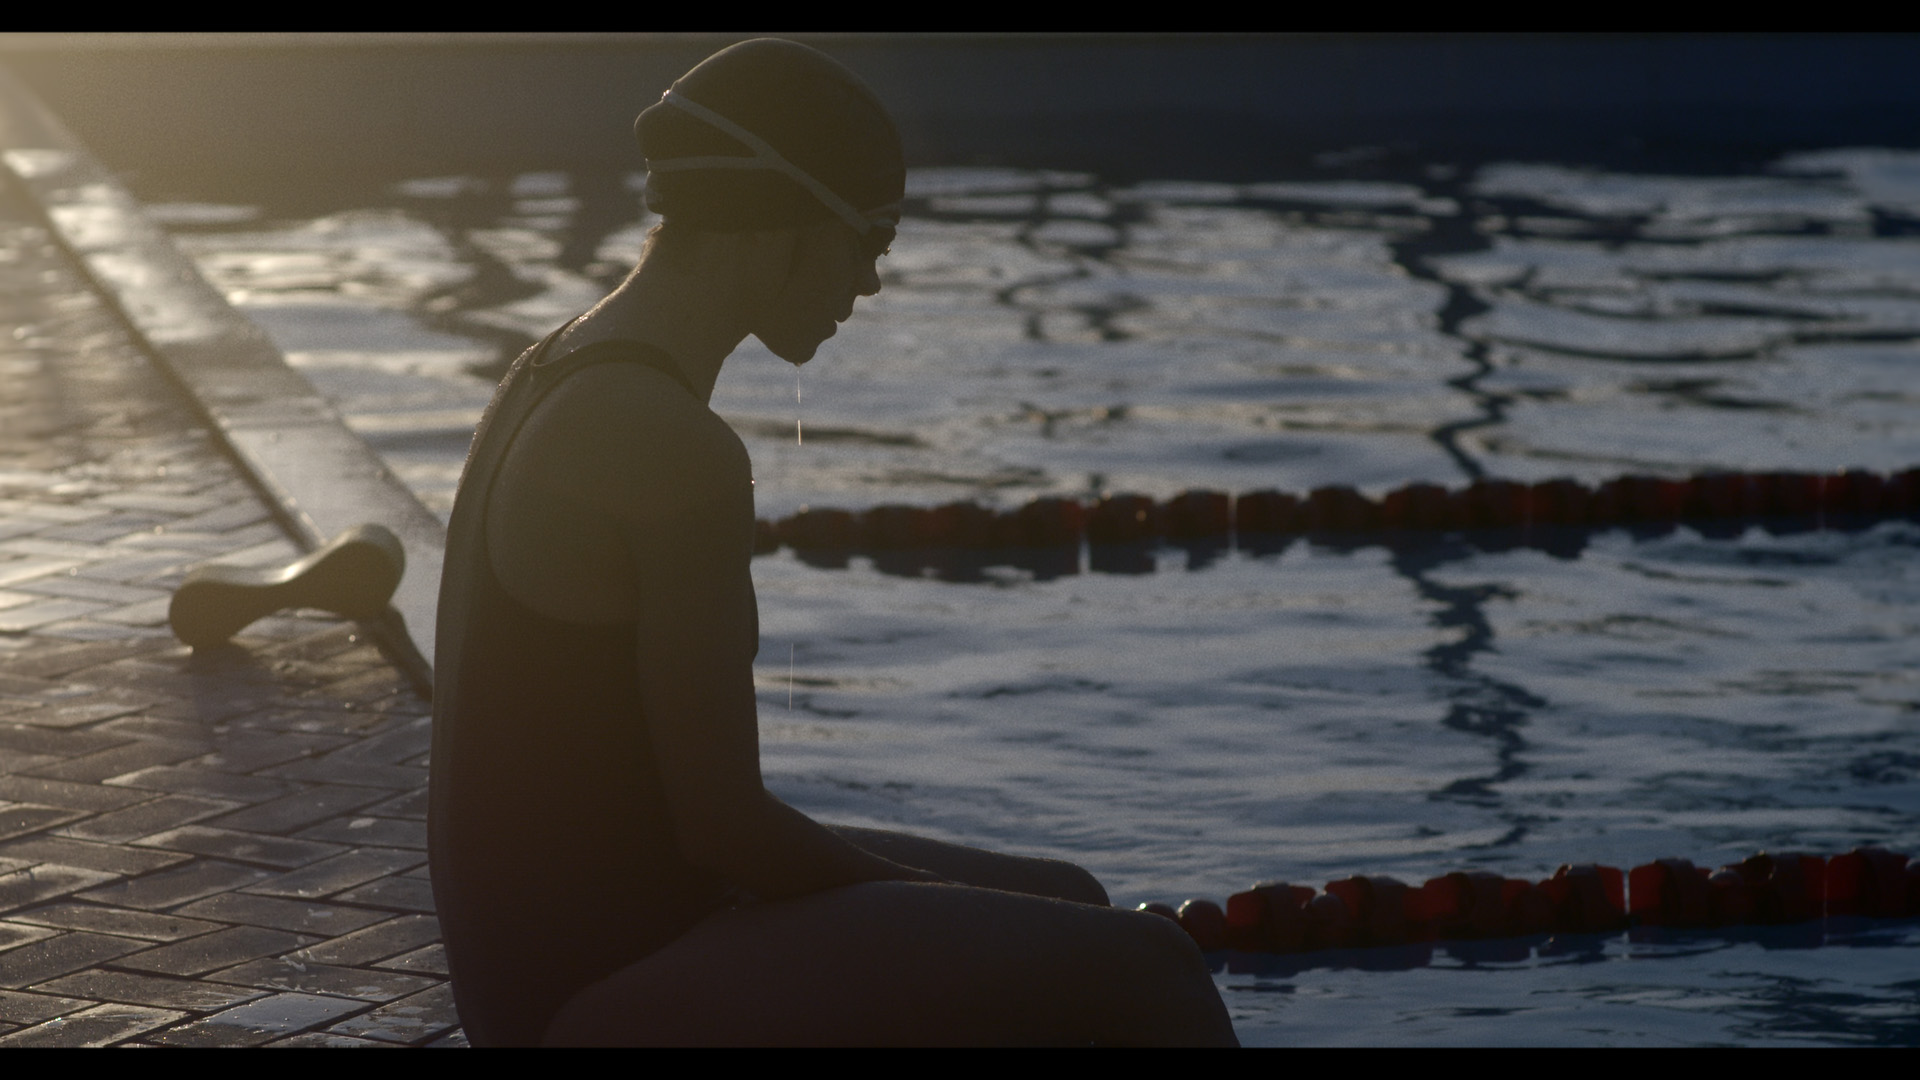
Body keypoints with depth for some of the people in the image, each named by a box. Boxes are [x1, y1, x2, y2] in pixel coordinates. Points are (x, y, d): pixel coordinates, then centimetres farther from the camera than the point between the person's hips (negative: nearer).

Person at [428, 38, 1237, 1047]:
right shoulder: (678, 447, -22)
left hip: (555, 949, 11)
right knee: (1145, 972, -9)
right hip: (609, 997, -11)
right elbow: (724, 823, -21)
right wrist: (916, 889, -3)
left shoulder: (561, 380, 9)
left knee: (1071, 907, 20)